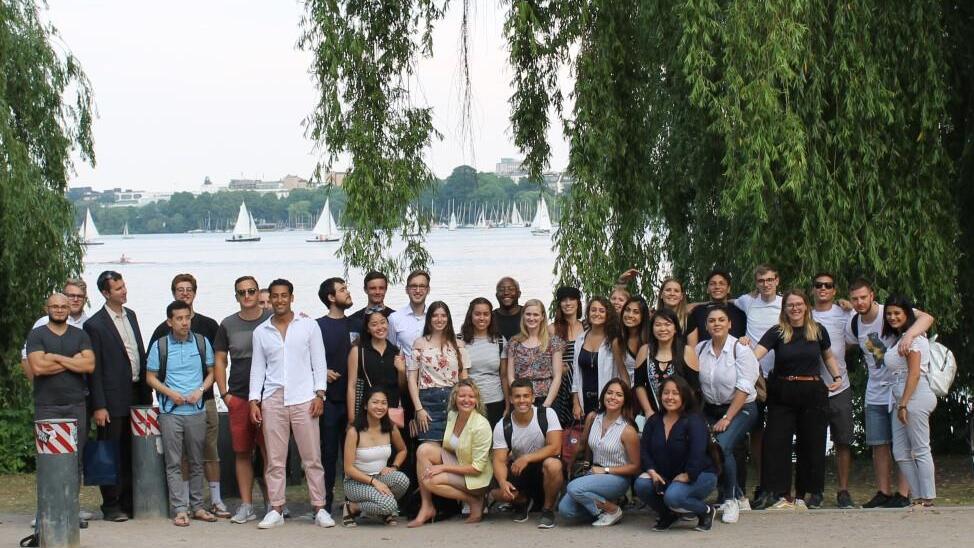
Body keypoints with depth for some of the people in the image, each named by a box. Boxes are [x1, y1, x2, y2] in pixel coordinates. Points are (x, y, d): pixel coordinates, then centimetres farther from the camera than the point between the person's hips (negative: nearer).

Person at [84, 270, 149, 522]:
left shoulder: (130, 315, 13)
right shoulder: (95, 324, -9)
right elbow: (94, 369, -10)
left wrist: (147, 394, 14)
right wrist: (98, 406, -13)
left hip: (136, 395, 6)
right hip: (113, 399, -6)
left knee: (131, 453, 11)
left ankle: (129, 502, 20)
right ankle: (111, 506, 7)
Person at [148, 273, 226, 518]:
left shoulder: (209, 325, 9)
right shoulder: (164, 329, 6)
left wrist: (209, 382, 3)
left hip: (205, 398, 1)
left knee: (210, 450, 2)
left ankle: (216, 500, 6)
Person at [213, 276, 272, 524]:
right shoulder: (228, 325, 8)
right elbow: (219, 360, 12)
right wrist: (224, 393, 4)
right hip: (238, 398, 2)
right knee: (242, 452, 5)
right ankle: (246, 506, 11)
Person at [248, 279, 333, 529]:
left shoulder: (309, 326, 6)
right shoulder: (261, 332, 11)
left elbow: (319, 362, 5)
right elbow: (258, 367, 11)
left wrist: (319, 394, -4)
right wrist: (254, 400, 3)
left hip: (303, 398, -2)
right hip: (273, 400, 2)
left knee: (312, 457, -2)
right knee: (274, 459, 2)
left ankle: (320, 509, 3)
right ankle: (276, 510, 7)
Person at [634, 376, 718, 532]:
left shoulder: (694, 421, -15)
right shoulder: (654, 421, 6)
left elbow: (697, 454, -25)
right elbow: (644, 450, 1)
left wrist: (686, 476, -26)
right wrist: (652, 472, -14)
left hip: (699, 475, -6)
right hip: (666, 476, 6)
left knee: (673, 496, -35)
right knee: (641, 485, -22)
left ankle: (706, 511, -3)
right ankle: (667, 514, 7)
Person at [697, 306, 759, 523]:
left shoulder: (740, 349, -11)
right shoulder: (700, 349, 3)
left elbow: (744, 388, -15)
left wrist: (727, 418, -17)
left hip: (741, 409, -5)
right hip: (710, 410, 5)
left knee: (722, 446, -26)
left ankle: (731, 499, -5)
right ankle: (739, 498, 7)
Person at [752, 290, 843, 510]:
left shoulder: (818, 331, 5)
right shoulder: (777, 332, -1)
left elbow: (828, 357, 21)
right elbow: (757, 354, -14)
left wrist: (838, 377, 8)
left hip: (812, 393, 1)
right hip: (782, 394, -1)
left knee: (811, 444, 4)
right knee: (776, 443, -7)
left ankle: (803, 496, 13)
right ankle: (782, 495, -3)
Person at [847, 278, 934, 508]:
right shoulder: (854, 325, 3)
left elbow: (927, 318, -29)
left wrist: (908, 335, -46)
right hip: (875, 394, 6)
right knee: (879, 445, 7)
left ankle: (903, 494, 1)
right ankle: (883, 493, 14)